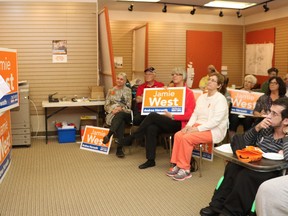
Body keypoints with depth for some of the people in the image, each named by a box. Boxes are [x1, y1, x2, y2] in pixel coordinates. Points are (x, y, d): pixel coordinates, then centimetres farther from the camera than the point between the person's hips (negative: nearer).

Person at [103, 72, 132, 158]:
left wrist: (120, 109, -16)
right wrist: (112, 110, -9)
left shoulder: (128, 90, 12)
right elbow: (106, 106, 13)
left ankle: (109, 135, -47)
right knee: (121, 121, -36)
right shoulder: (111, 91, 18)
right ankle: (119, 148, -47)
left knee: (119, 116, -40)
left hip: (125, 114, 0)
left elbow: (129, 106, 3)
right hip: (112, 114, 1)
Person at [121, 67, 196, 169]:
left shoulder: (188, 93, 1)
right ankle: (150, 160, -22)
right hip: (165, 121, 6)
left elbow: (189, 114, -7)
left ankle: (131, 138, -15)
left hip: (178, 123, -5)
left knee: (152, 116, -27)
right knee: (151, 128, -28)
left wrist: (172, 116, -15)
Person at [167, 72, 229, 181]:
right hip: (198, 126, 7)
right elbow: (195, 114, 13)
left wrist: (197, 129, -22)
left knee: (186, 138, -28)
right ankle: (178, 165, -14)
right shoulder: (202, 97, 15)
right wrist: (189, 125, -6)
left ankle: (185, 169, -17)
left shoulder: (220, 99, -10)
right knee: (178, 135, -18)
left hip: (213, 130, -7)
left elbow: (216, 120, -19)